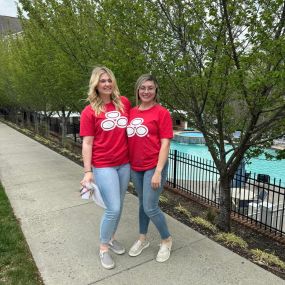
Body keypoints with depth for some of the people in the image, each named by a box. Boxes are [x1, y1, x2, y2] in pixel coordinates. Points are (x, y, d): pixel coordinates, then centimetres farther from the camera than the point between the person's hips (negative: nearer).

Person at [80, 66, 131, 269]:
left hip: (125, 164, 5)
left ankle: (111, 238, 40)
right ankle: (103, 247, 20)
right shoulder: (89, 111, -7)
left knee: (118, 206, 16)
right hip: (103, 166, -4)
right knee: (113, 209, -5)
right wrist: (88, 172, -11)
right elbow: (87, 143, -8)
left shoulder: (124, 103, 4)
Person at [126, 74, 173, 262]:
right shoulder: (132, 112, 7)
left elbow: (165, 143, -12)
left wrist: (158, 172, -16)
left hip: (153, 167, -5)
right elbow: (128, 140, 12)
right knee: (142, 203, 19)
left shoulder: (162, 112, -9)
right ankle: (143, 239, 38)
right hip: (135, 167, 5)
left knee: (150, 207, -2)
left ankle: (167, 240, 25)